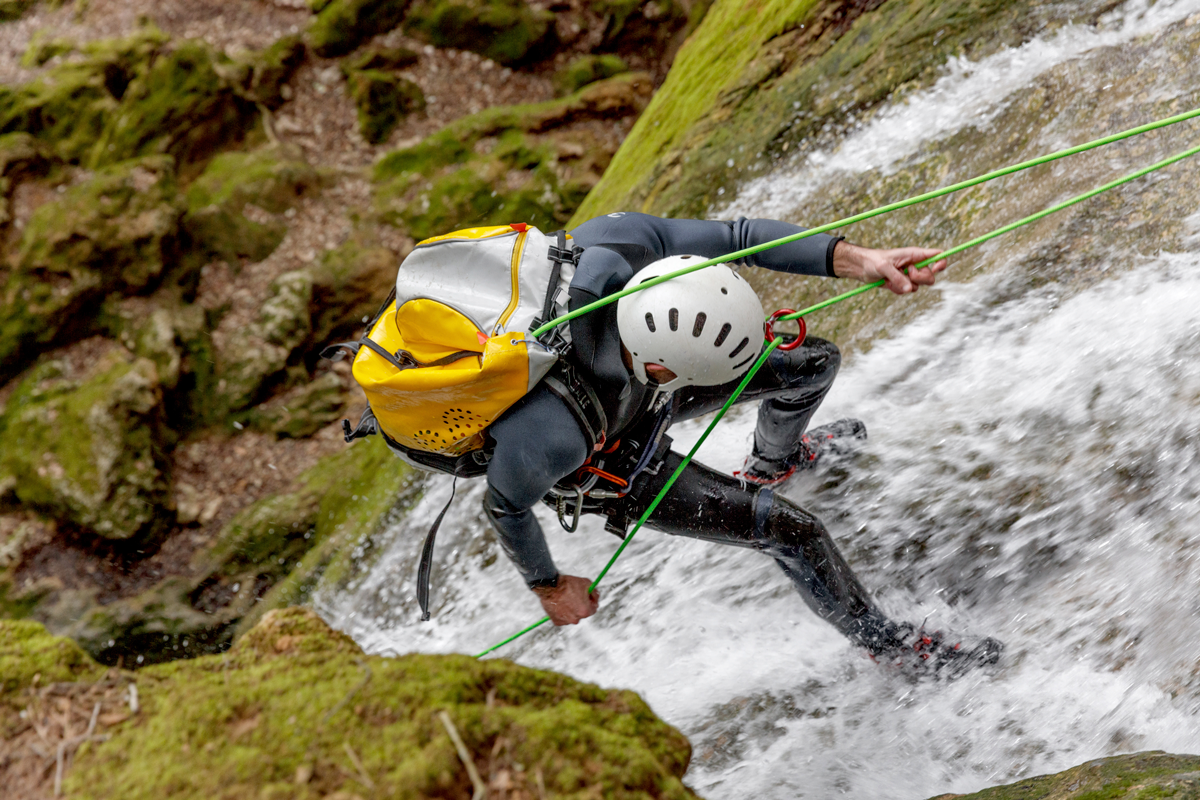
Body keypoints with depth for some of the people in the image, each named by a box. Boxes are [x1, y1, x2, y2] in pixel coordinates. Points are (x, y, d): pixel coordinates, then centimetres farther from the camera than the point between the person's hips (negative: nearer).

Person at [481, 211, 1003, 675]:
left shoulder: (623, 242, -37)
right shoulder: (554, 433, -47)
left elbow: (737, 236, -22)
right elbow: (504, 506, -26)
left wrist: (858, 260, -34)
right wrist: (548, 587, -6)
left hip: (639, 392, 5)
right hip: (610, 465, -5)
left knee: (815, 363, 10)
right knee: (791, 530, -5)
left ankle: (774, 461, 46)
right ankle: (880, 639, 25)